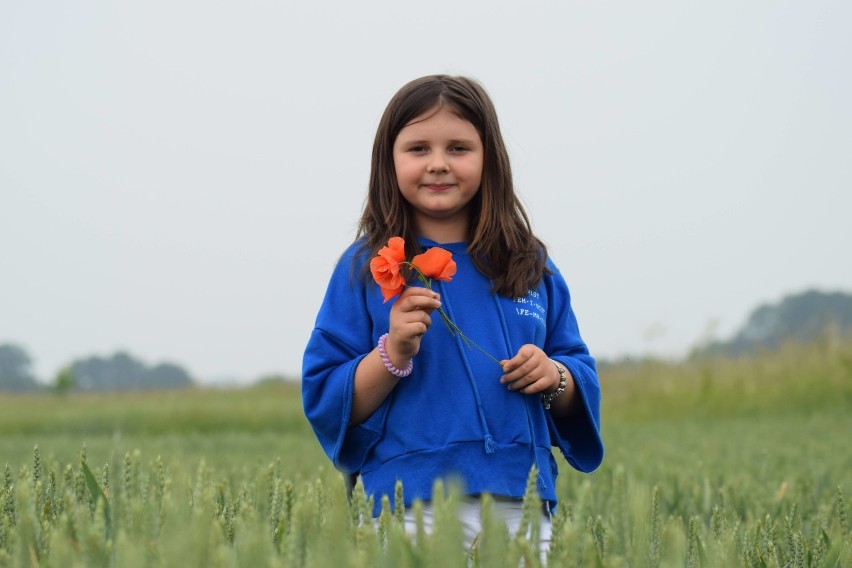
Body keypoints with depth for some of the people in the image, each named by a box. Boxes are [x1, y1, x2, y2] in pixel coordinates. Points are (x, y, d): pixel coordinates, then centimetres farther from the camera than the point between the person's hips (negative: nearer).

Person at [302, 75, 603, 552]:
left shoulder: (532, 267, 11)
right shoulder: (366, 269, 2)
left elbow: (581, 376, 18)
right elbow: (325, 404, -1)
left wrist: (555, 377, -3)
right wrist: (392, 353, -15)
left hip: (522, 501, 3)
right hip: (414, 506, -3)